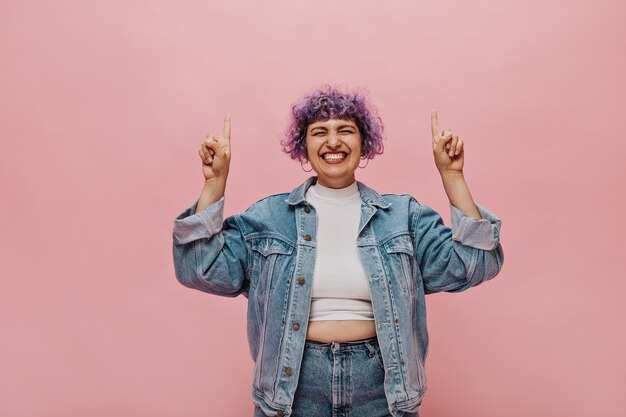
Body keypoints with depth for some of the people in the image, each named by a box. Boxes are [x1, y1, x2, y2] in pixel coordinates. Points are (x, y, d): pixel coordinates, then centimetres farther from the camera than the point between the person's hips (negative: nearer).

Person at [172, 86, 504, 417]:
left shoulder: (403, 215, 3)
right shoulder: (267, 216, 1)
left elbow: (471, 264, -3)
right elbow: (202, 268, -4)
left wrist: (451, 176, -8)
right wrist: (215, 180, -10)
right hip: (292, 385, 0)